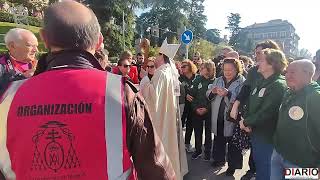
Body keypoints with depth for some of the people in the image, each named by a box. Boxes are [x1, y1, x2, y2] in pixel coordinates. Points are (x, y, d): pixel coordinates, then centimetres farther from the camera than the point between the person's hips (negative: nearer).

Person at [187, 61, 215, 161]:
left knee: (208, 131, 9)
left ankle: (207, 151, 23)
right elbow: (191, 95, -1)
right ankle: (198, 150, 26)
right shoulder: (197, 80, 4)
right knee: (197, 131, 10)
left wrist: (206, 108, -14)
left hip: (209, 111, -2)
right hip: (196, 111, 2)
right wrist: (196, 108, -10)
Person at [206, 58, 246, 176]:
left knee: (232, 143, 9)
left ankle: (233, 165, 28)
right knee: (218, 139, 21)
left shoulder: (242, 82, -9)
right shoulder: (218, 80, 10)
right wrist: (212, 92, -15)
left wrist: (228, 93, -32)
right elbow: (208, 95, 6)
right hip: (218, 117, 6)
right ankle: (219, 159, 41)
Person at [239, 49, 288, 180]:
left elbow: (266, 112, -26)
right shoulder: (262, 82, 8)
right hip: (255, 132, 8)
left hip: (267, 136, -8)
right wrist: (247, 121, -8)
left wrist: (246, 122, -14)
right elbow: (251, 104, 8)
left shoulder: (278, 85, -21)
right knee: (258, 163, 25)